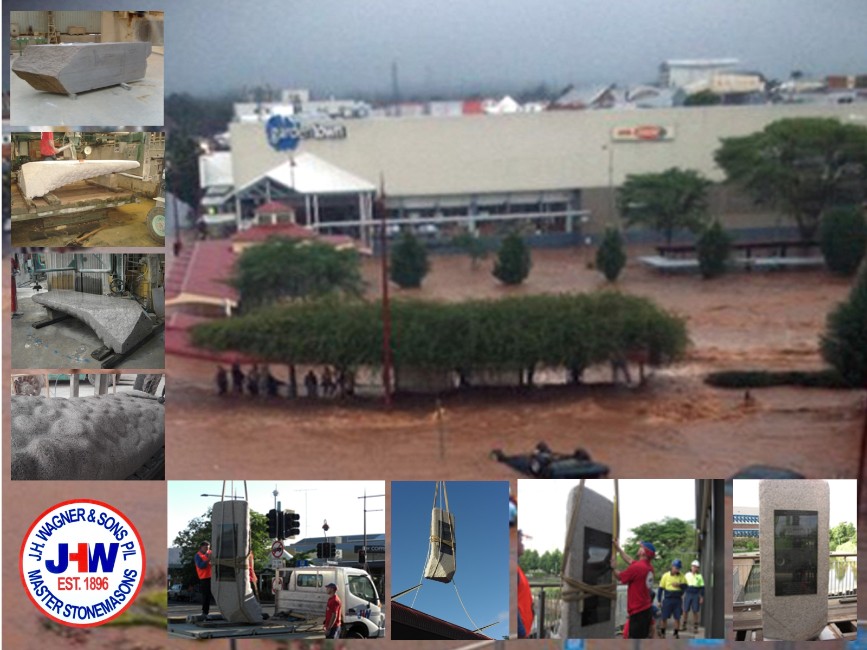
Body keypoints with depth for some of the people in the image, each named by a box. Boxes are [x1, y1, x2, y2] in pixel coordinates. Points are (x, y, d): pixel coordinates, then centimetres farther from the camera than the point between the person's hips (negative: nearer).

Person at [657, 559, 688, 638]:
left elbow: (685, 586, 2)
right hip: (668, 599, -2)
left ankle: (676, 634, 16)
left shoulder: (681, 576, 4)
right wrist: (659, 600, -1)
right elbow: (661, 588, 1)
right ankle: (662, 633, 16)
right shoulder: (666, 575, -2)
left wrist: (679, 585, -18)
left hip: (678, 600, 2)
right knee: (664, 617, 2)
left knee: (677, 618, 4)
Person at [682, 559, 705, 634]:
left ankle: (695, 627, 4)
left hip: (696, 595, -1)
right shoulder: (687, 575, 7)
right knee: (685, 610, 1)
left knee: (695, 611, -1)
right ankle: (684, 624, 14)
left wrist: (702, 597, -2)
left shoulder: (699, 576, 3)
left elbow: (702, 588, 4)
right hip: (688, 595, 1)